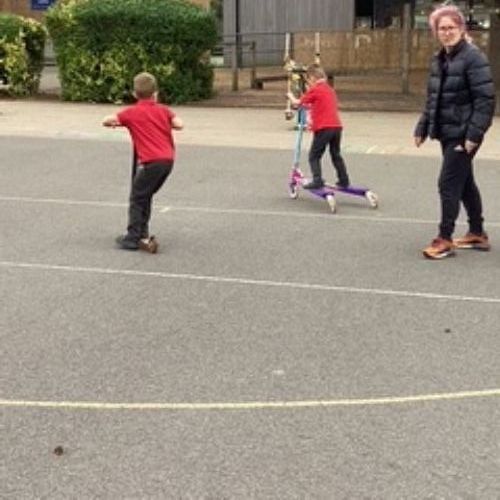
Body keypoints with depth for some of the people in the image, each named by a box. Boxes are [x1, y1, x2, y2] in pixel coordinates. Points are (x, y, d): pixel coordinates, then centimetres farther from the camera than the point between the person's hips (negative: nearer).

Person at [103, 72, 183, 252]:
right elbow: (179, 124, -2)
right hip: (168, 159, 6)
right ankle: (142, 235, 24)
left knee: (137, 199, 3)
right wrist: (164, 122, 17)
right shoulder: (163, 110, 10)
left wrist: (120, 122, 24)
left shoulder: (131, 112, 2)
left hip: (151, 161, -6)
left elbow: (106, 121, 4)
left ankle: (133, 238, 2)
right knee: (145, 197, 19)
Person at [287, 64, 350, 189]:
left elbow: (297, 103, 0)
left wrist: (290, 96, 20)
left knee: (314, 156, 1)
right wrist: (309, 106, 28)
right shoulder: (330, 90, 17)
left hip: (323, 127, -7)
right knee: (336, 155, 19)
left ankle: (317, 180, -7)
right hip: (337, 126, 7)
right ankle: (343, 181, 23)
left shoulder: (314, 90, -6)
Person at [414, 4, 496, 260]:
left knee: (448, 184, -8)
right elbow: (432, 99, 19)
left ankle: (445, 239, 1)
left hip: (463, 134, -8)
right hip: (447, 133, 8)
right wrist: (422, 128, 13)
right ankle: (477, 234, 27)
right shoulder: (439, 60, 11)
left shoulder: (473, 57, -13)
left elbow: (486, 99, -19)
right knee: (464, 183, 16)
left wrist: (474, 134, -24)